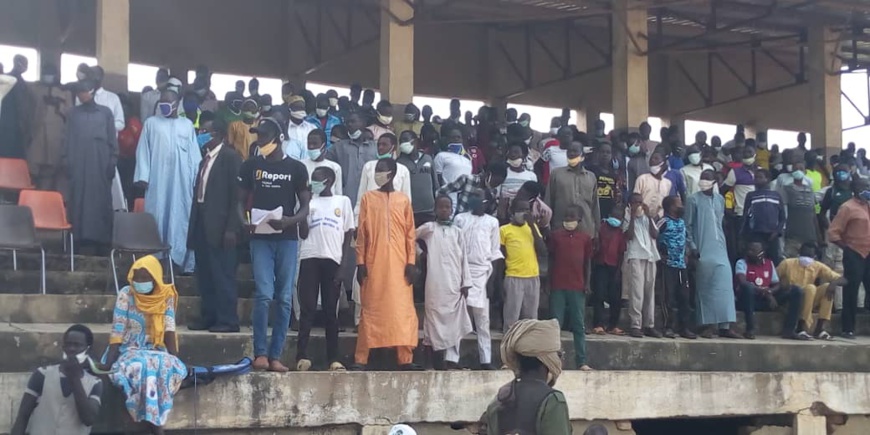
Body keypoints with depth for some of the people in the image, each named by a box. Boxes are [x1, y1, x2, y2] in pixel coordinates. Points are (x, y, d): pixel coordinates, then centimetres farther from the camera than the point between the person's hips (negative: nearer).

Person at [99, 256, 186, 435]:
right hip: (129, 351, -2)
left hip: (156, 351, 2)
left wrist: (175, 358, -14)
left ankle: (155, 419, -26)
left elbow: (169, 329, -3)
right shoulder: (126, 295, -5)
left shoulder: (166, 296, 2)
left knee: (169, 366, -32)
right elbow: (117, 330, -9)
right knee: (141, 367, -36)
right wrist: (109, 360, -17)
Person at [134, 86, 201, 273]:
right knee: (158, 217, -1)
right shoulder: (151, 123, 9)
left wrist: (198, 178, 3)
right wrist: (142, 176, -5)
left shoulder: (187, 125, 12)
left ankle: (181, 260, 2)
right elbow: (143, 151, 4)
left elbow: (194, 153, 10)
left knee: (181, 218, 0)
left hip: (182, 180, 1)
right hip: (158, 180, -1)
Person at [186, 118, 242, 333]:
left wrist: (231, 228, -16)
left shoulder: (231, 157, -7)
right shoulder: (206, 158, 16)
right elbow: (199, 192, 16)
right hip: (203, 222, 8)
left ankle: (227, 320, 1)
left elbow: (237, 194, -12)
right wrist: (194, 224, 10)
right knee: (205, 275, 11)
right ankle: (208, 317, 18)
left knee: (223, 274, -5)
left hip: (220, 225, -8)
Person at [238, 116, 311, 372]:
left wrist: (290, 221, -16)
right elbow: (241, 200, 11)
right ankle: (260, 353, -6)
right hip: (260, 238, -1)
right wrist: (244, 221, -11)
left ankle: (275, 355, 6)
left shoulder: (296, 168, 6)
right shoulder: (251, 165, 9)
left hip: (287, 238, 1)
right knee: (264, 294, -12)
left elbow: (305, 206, 5)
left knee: (285, 298, 1)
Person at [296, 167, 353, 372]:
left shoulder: (343, 201, 11)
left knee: (331, 310, 2)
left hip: (332, 260, -1)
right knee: (307, 309, -3)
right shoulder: (309, 201, 14)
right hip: (310, 258, 1)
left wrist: (343, 265, -1)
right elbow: (303, 233, 5)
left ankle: (333, 358, 2)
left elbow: (348, 235, 7)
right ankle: (302, 356, -7)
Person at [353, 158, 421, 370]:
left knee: (403, 309, -1)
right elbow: (361, 233, 5)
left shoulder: (404, 200, 10)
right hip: (374, 263, 0)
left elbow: (410, 233, 8)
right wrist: (360, 262, -2)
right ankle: (360, 359, 2)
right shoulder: (368, 198, 8)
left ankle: (405, 359, 1)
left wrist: (411, 262, -1)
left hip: (399, 263, 1)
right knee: (370, 309, 0)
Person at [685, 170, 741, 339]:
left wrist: (722, 241, 15)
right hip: (703, 250, -4)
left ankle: (724, 326, -4)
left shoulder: (720, 199, 13)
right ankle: (705, 326, 5)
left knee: (725, 283, -5)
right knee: (704, 288, -1)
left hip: (719, 249, 4)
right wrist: (692, 247, -9)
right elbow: (688, 226, -2)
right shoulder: (694, 200, -1)